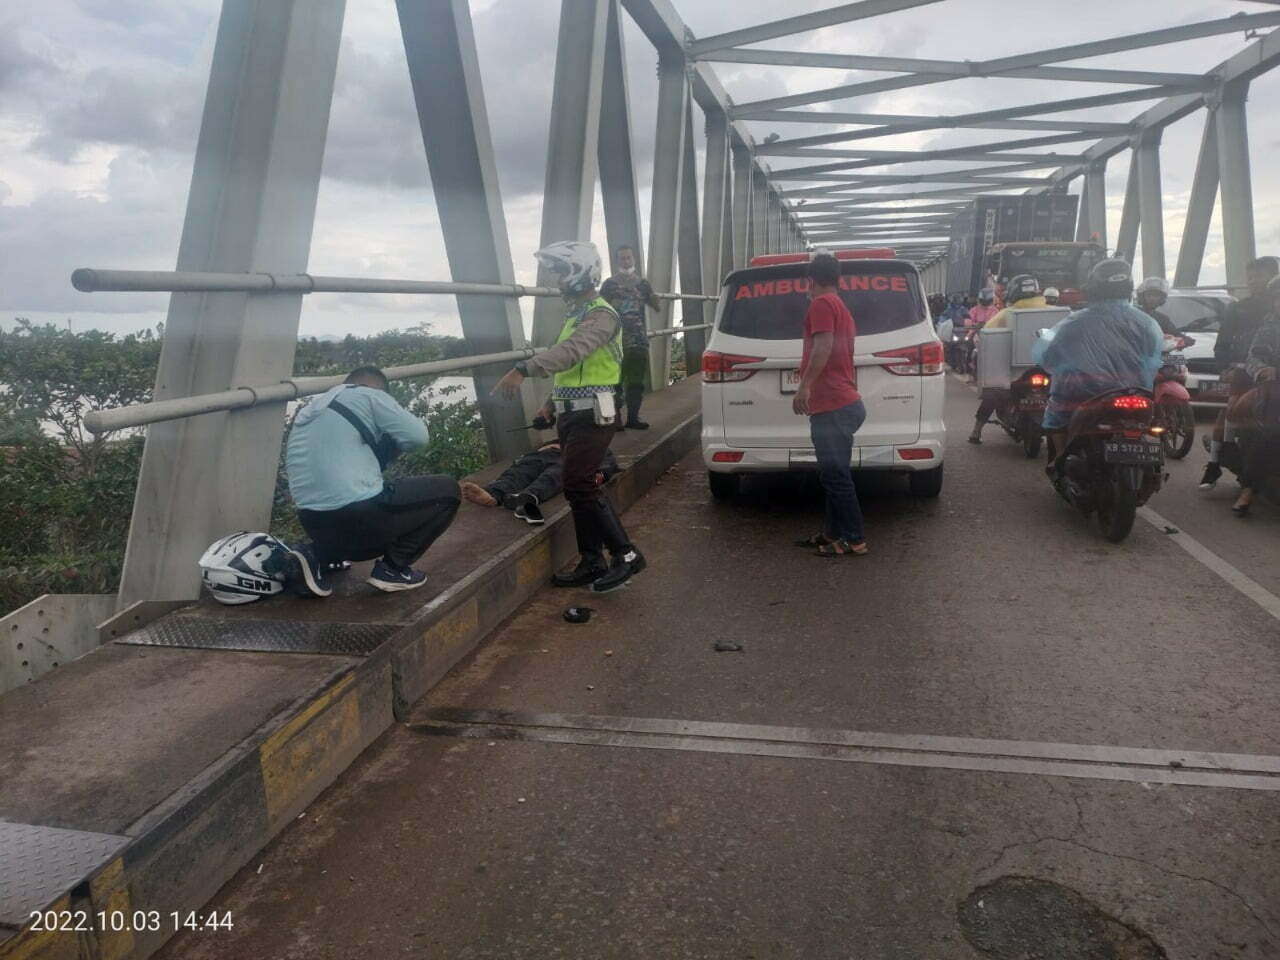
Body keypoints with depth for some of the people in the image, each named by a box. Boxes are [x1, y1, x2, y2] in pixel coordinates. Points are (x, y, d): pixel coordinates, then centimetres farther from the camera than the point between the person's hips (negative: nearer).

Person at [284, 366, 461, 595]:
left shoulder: (309, 411, 22)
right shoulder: (368, 396, 1)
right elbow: (418, 436, -4)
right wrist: (389, 441, 16)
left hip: (315, 523, 8)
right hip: (359, 514, -8)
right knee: (448, 490, 10)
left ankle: (316, 557, 11)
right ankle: (392, 568, 6)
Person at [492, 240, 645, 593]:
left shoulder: (601, 315, -14)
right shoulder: (575, 313, 18)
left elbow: (570, 351, -32)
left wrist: (523, 369, -42)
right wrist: (552, 402, 20)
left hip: (593, 415, -10)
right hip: (571, 414, 10)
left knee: (579, 486, -14)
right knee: (580, 487, 10)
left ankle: (626, 555, -5)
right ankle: (592, 563, 17)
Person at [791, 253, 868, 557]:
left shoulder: (821, 304, -8)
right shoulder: (841, 308, 22)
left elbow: (823, 347, -22)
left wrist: (804, 386, -27)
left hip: (831, 406, -10)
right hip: (842, 403, 10)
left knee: (835, 476, -6)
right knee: (834, 474, 14)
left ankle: (854, 540, -1)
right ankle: (833, 533, 21)